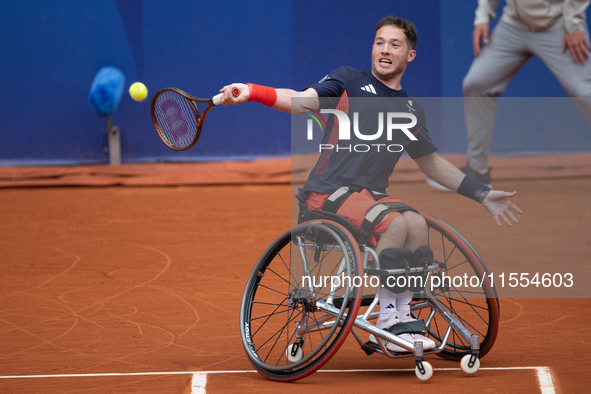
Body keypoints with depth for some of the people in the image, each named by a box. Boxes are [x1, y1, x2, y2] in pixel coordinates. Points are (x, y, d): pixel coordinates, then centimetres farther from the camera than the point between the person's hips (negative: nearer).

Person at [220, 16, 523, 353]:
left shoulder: (412, 110, 20)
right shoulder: (349, 81, 7)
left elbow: (432, 164, 31)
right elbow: (302, 101, -8)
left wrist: (483, 195, 28)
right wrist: (252, 92, -27)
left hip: (373, 194, 5)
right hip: (329, 192, -5)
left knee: (416, 224, -26)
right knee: (395, 224, -30)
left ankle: (401, 316, -16)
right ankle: (385, 320, -20)